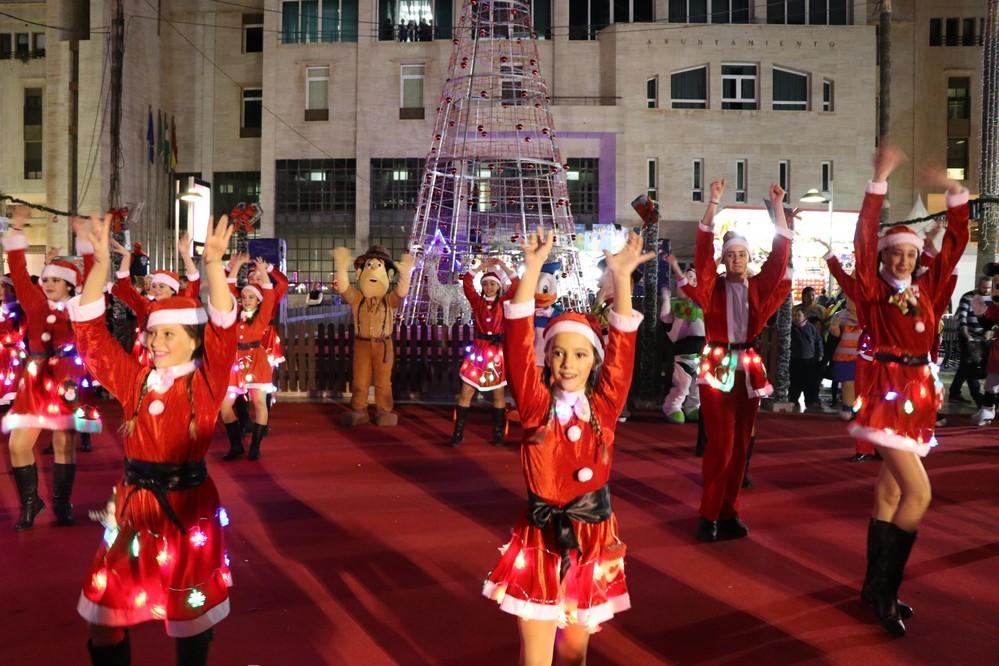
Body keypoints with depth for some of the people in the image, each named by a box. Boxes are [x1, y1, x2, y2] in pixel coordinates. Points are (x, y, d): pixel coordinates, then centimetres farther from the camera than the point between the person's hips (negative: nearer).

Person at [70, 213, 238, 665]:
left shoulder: (206, 384, -6)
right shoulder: (134, 379, 1)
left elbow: (223, 327, -20)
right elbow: (89, 328, -4)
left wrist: (213, 264, -31)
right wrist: (102, 263, -15)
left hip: (188, 504, -3)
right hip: (134, 502, 3)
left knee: (192, 610, 12)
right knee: (106, 609, 8)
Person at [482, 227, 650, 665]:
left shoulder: (603, 406, -3)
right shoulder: (536, 406, -7)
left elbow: (622, 344, -13)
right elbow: (517, 342, -18)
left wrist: (622, 277, -22)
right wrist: (533, 268, -24)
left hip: (592, 536, 2)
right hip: (541, 536, -1)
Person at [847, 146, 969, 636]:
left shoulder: (927, 289, 11)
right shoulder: (873, 291, -4)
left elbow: (956, 242, 13)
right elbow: (864, 239, -13)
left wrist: (954, 192, 7)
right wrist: (879, 181, -16)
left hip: (919, 392, 6)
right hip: (886, 392, -6)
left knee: (889, 493, 10)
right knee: (918, 493, -13)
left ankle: (874, 586, 19)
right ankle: (884, 589, -3)